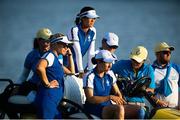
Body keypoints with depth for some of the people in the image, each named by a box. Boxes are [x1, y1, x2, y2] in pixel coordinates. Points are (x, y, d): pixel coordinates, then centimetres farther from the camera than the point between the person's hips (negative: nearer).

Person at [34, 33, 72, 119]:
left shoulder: (56, 59, 23)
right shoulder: (50, 55, -8)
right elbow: (39, 67, -30)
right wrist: (47, 84, -21)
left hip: (54, 103, 11)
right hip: (47, 99, -11)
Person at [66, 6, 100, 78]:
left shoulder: (93, 31, -3)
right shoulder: (74, 30, -22)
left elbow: (91, 53, -5)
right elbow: (78, 52, -25)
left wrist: (90, 70, -10)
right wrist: (81, 71, -26)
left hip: (76, 62, 6)